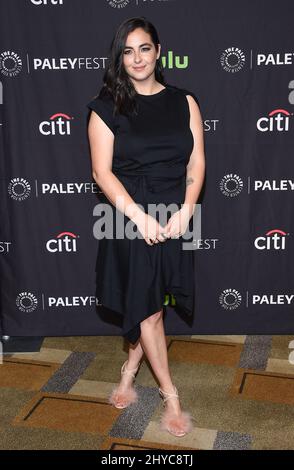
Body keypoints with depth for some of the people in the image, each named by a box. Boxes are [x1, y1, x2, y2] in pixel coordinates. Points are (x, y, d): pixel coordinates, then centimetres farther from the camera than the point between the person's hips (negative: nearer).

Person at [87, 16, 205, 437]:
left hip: (176, 217, 2)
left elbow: (197, 162, 2)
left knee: (150, 304, 11)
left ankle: (129, 370, 35)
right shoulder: (107, 107, -2)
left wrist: (185, 210, -13)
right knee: (147, 306, 5)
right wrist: (140, 217, -17)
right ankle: (170, 395, 19)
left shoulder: (183, 101, 4)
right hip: (131, 216, -2)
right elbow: (102, 172, -8)